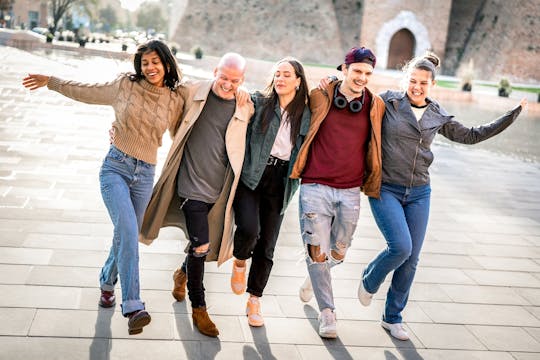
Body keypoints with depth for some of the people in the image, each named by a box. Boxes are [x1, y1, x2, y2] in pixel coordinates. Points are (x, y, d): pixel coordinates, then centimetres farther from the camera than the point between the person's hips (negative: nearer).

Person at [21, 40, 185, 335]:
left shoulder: (175, 100, 4)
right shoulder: (125, 85, 1)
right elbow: (86, 91, 13)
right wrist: (50, 82, 17)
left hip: (145, 175, 3)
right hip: (115, 167, -2)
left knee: (126, 236, 11)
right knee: (128, 230, -22)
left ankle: (107, 282, 41)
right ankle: (132, 306, -24)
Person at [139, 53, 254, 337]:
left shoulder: (246, 108, 3)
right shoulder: (193, 93, -3)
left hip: (220, 189, 3)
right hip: (192, 183, -3)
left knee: (208, 248, 14)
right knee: (200, 247, -7)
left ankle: (183, 273, 48)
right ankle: (198, 308, 13)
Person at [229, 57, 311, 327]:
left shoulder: (306, 114, 7)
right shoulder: (259, 102, 1)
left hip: (278, 183, 2)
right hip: (250, 176, -2)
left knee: (267, 246, 6)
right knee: (249, 229, -24)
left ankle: (254, 301, 22)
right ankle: (239, 262, 12)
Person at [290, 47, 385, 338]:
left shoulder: (376, 106, 4)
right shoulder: (319, 98, -2)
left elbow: (376, 147, 18)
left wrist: (371, 180, 18)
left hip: (350, 192, 2)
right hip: (316, 186, -2)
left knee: (338, 253, 14)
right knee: (317, 252, -2)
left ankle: (313, 276, 46)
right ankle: (327, 311, 14)